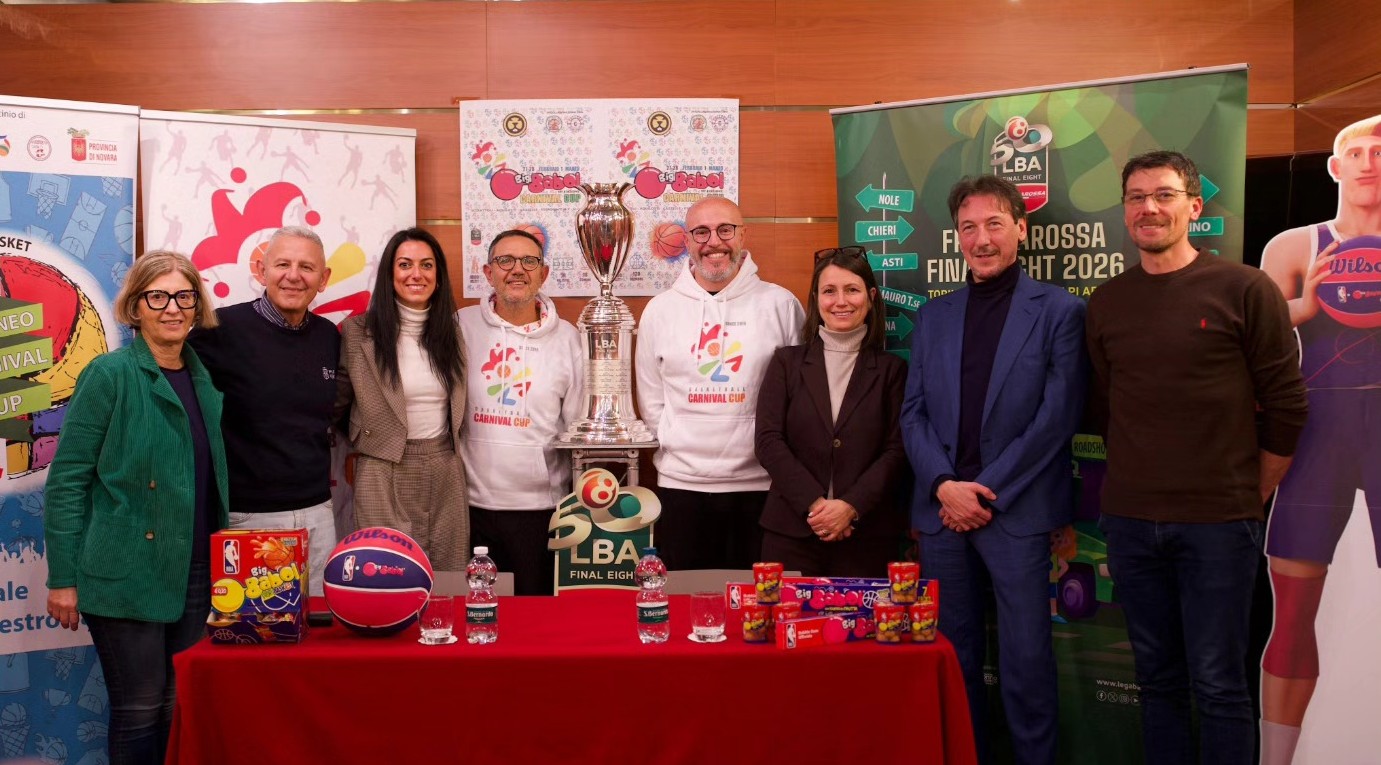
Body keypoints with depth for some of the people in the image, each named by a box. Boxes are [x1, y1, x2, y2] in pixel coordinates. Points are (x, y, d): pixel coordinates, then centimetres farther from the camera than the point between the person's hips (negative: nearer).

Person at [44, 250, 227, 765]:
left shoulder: (204, 379, 9)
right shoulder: (110, 374, -8)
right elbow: (66, 480, -9)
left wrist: (220, 558, 12)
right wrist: (62, 579, -11)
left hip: (194, 575, 6)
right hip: (126, 575, -5)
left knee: (179, 706, 14)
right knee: (140, 708, 2)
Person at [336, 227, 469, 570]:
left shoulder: (450, 330, 8)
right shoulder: (358, 330, -5)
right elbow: (337, 399, 3)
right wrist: (365, 440, -3)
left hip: (444, 471, 4)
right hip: (385, 473, -4)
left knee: (447, 579, 9)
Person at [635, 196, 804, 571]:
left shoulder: (781, 304, 0)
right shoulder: (660, 309, 6)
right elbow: (651, 400, 11)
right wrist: (679, 444, 2)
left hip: (760, 485, -1)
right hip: (681, 484, 2)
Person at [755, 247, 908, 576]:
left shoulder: (891, 369, 8)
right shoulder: (787, 362, 8)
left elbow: (897, 450, 0)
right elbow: (768, 441, -1)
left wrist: (851, 506, -13)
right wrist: (814, 504, -11)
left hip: (869, 535, 0)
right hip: (791, 533, 0)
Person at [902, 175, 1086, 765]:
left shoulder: (1058, 311, 0)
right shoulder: (933, 316, 12)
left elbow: (1057, 416, -6)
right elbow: (914, 413, 8)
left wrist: (987, 492, -10)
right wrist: (944, 486, -7)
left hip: (1015, 512, -3)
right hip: (942, 510, 4)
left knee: (1026, 659, 1)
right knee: (953, 654, 11)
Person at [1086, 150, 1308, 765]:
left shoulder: (1246, 290, -4)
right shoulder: (1106, 303, 7)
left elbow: (1286, 407, -1)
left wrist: (1251, 497, 3)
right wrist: (1140, 481, 11)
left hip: (1218, 523, -3)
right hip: (1130, 521, 4)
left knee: (1217, 684, 3)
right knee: (1157, 679, 12)